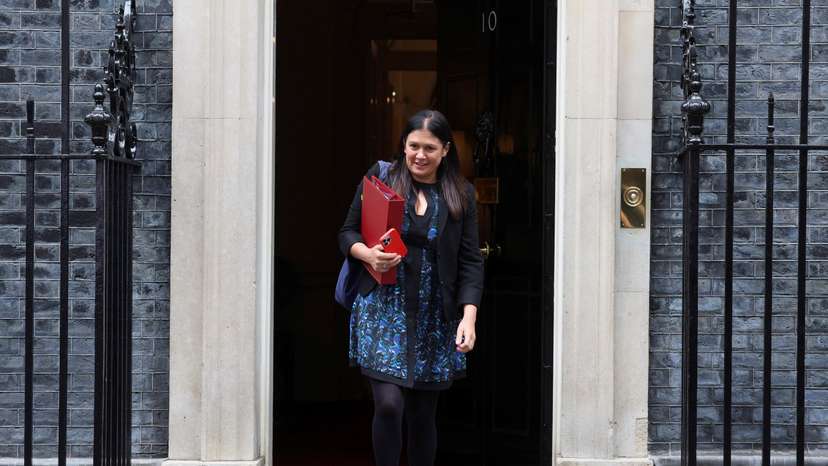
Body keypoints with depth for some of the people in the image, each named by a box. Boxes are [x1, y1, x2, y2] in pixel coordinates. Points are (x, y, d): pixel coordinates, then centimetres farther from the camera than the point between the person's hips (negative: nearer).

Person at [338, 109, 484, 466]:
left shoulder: (461, 194, 5)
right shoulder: (379, 178, 2)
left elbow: (470, 261, 3)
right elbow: (347, 234, 7)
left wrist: (469, 316, -9)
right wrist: (368, 254, -15)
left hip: (435, 317, 2)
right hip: (384, 307, -2)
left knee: (423, 414, 9)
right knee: (388, 405, -14)